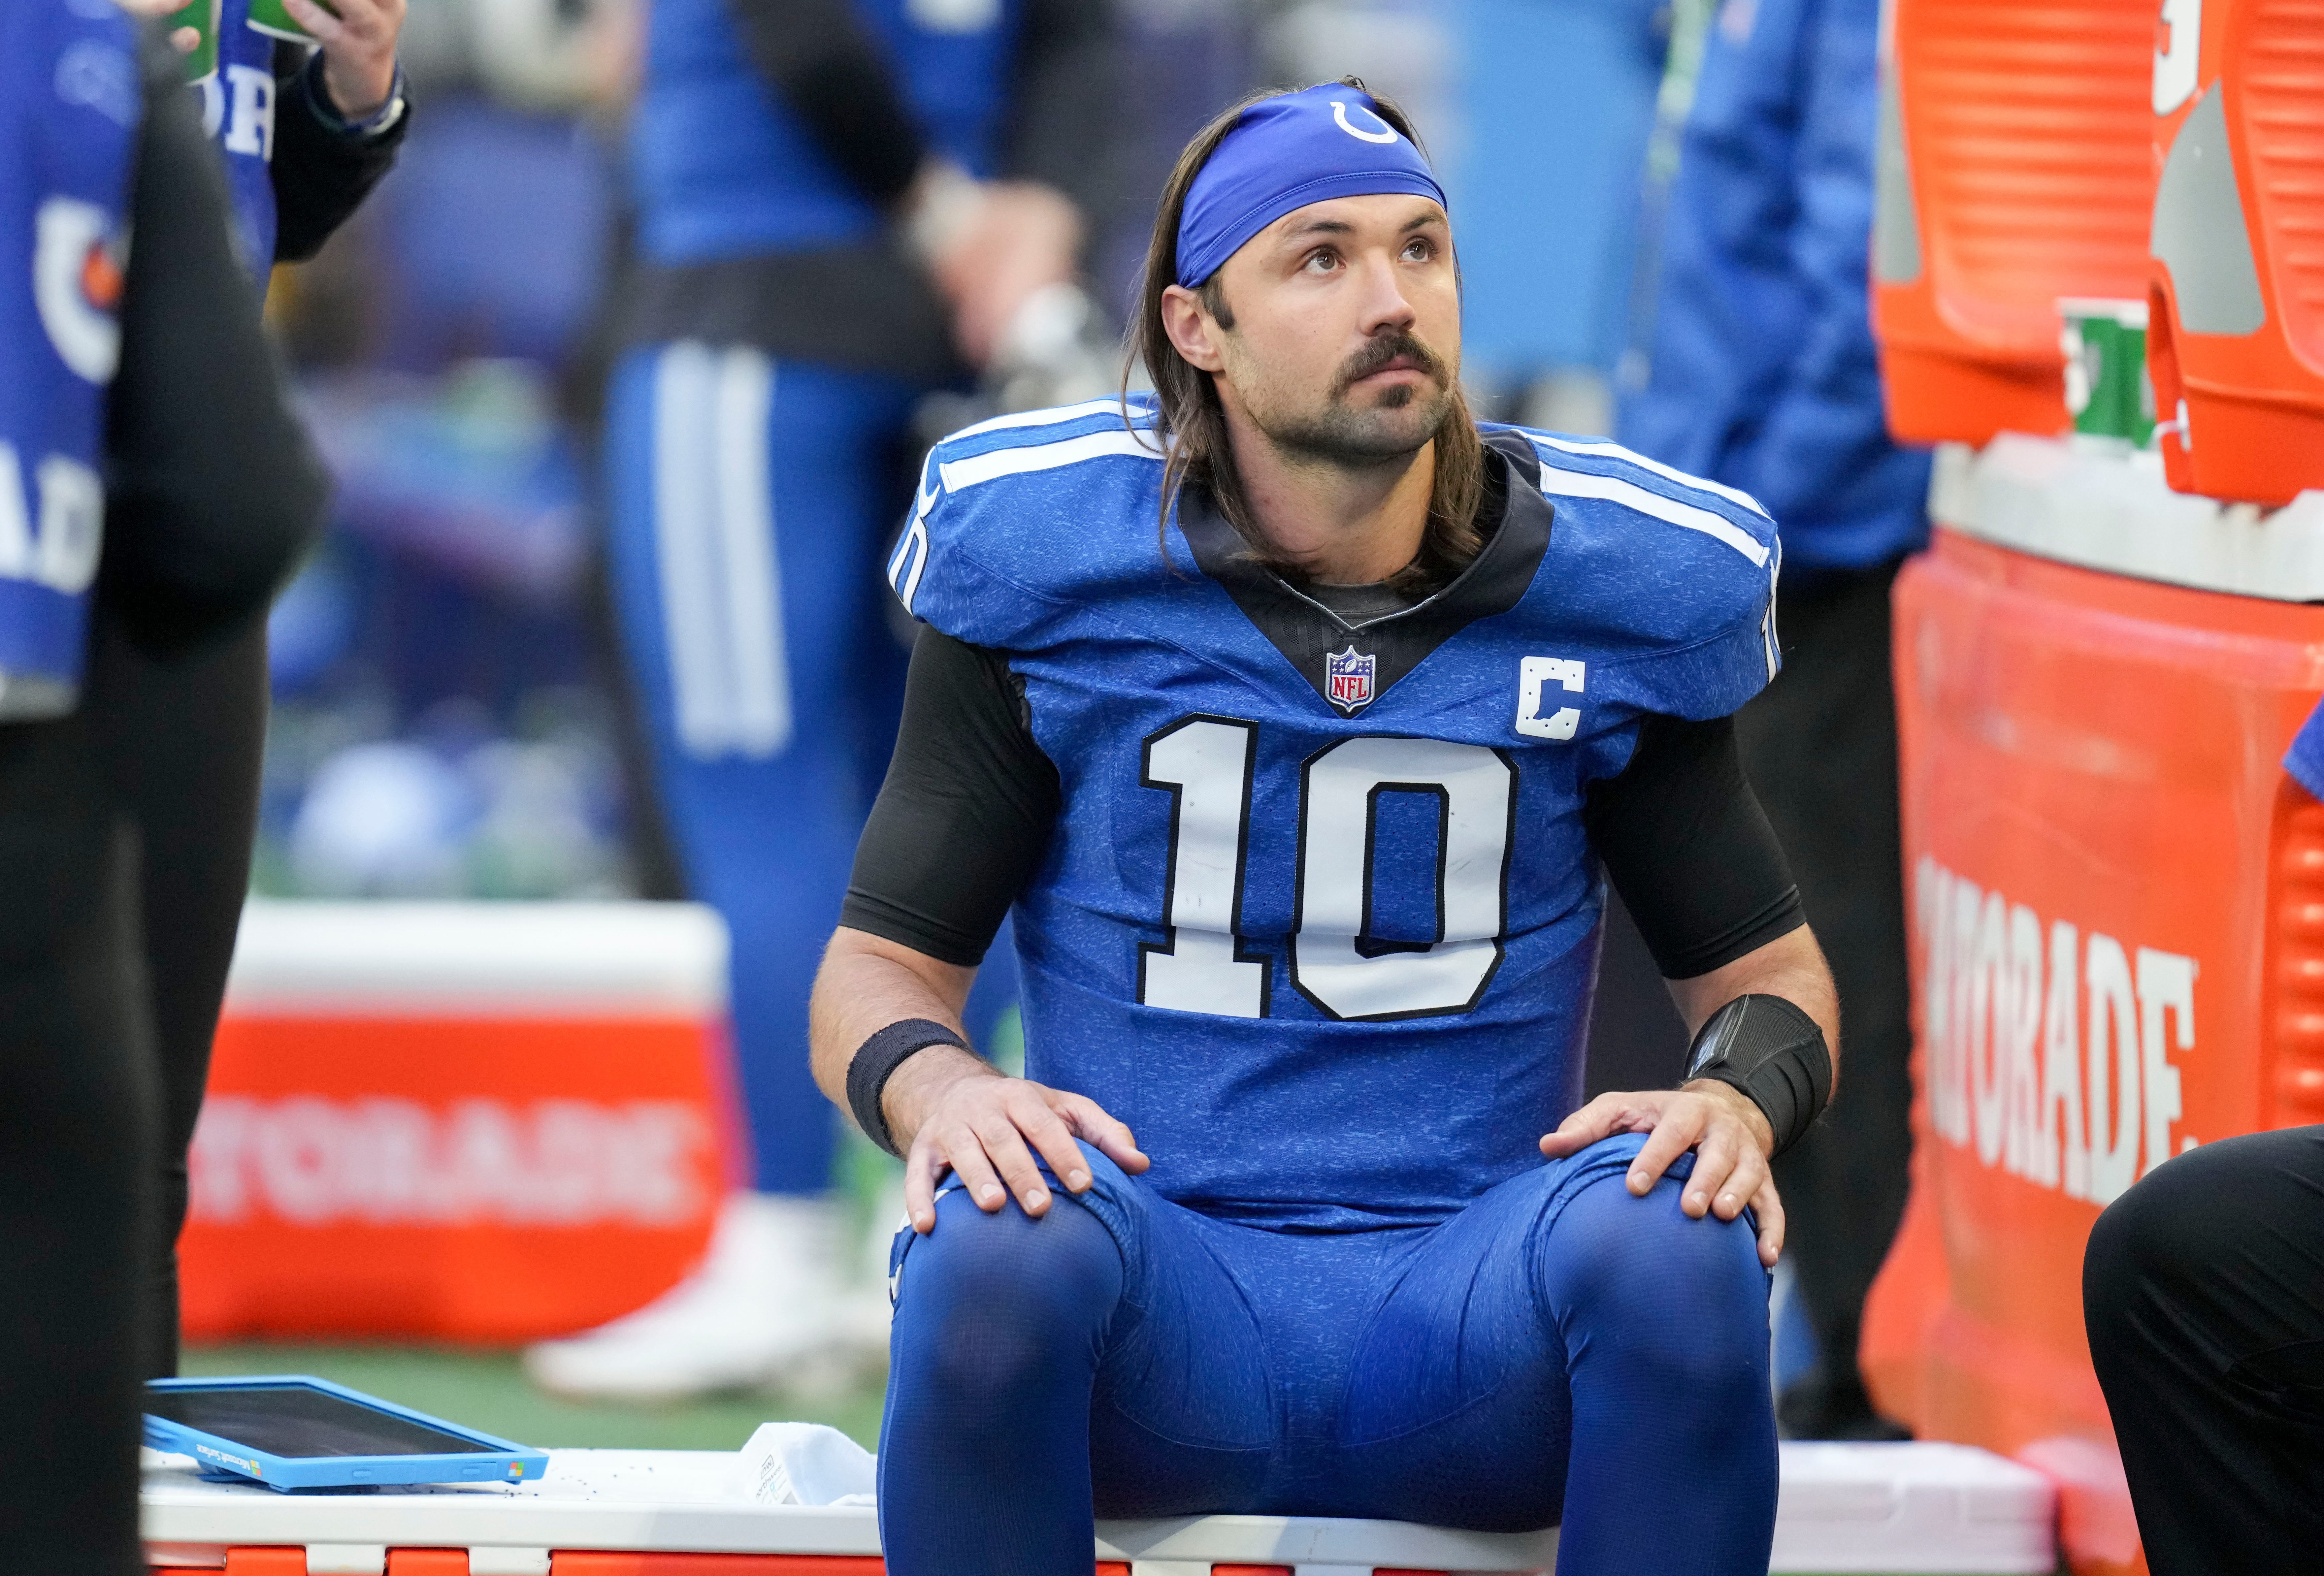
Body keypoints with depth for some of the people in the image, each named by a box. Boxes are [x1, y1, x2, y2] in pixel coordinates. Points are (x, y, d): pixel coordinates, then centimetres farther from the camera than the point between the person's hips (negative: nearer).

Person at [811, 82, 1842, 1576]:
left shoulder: (1614, 583, 5)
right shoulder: (1046, 570, 1)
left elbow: (1766, 963, 14)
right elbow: (881, 962, 6)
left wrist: (1736, 1100, -11)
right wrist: (935, 1086, -19)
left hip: (1472, 1326, 1)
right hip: (1159, 1333, -1)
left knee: (1674, 1236, -31)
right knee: (998, 1236, -35)